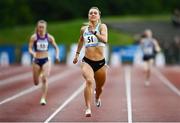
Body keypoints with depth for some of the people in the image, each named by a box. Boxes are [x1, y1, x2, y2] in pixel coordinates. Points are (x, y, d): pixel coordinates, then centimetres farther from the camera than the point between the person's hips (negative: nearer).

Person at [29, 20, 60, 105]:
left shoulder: (49, 37, -2)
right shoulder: (34, 37, -6)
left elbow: (56, 47, 7)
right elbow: (30, 49, -9)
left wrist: (57, 56, -9)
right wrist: (33, 53, -30)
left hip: (46, 60, 0)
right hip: (36, 60, 0)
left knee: (45, 79, -18)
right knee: (36, 83, 11)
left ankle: (43, 98, -13)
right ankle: (39, 75, 50)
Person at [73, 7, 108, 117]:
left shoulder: (102, 26, -4)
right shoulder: (84, 29, 6)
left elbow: (105, 40, -22)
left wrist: (94, 31, -26)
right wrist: (77, 54, 31)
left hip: (100, 62, 0)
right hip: (87, 61, 0)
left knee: (99, 87, 17)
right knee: (89, 81, -28)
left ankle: (97, 98, 55)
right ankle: (88, 108, -30)